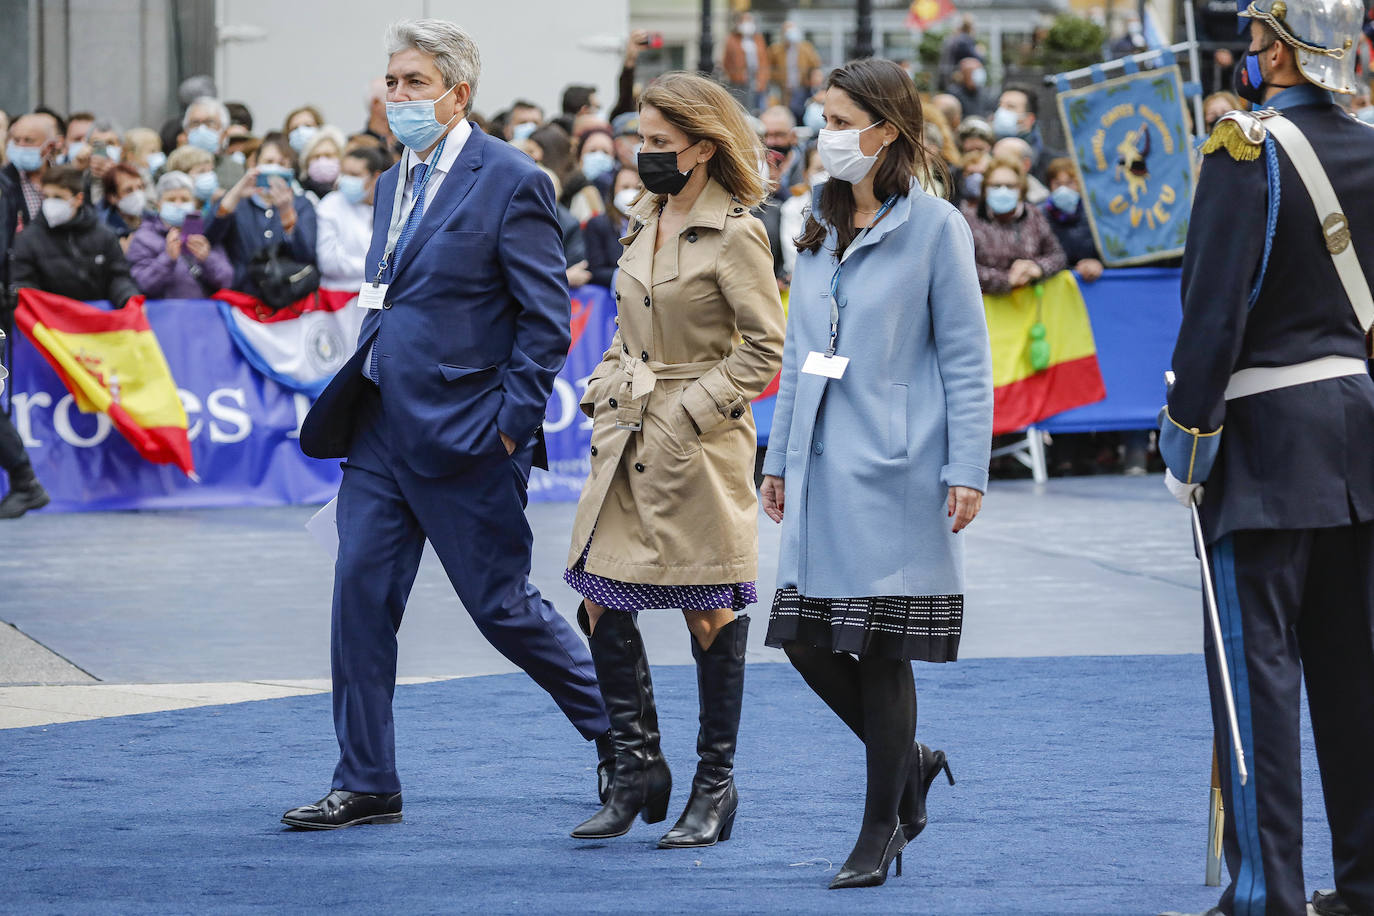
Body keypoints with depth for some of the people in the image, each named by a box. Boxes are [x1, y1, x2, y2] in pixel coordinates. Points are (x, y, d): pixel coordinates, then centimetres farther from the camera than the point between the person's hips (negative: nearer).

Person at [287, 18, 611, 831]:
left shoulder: (510, 182, -11)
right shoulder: (395, 183, 14)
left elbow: (547, 316, -12)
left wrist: (512, 422, -16)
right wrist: (360, 384, 12)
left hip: (464, 436, -7)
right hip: (381, 428, 7)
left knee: (502, 605, 1)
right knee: (361, 594, 2)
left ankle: (617, 728, 21)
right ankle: (366, 786, 7)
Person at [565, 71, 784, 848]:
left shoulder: (735, 235, -12)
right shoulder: (647, 222, 11)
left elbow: (764, 348, -13)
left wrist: (689, 410, -16)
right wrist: (606, 394, 8)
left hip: (701, 445, -7)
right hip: (628, 442, 7)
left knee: (709, 611, 1)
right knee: (603, 604, 4)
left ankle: (715, 787, 12)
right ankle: (639, 774, 15)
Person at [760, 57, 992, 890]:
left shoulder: (933, 226, -6)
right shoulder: (819, 226, 13)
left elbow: (967, 358, -7)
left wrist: (968, 470, -12)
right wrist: (781, 458, 16)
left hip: (895, 472, -6)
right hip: (824, 465, 6)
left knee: (880, 649, -2)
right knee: (806, 637, 3)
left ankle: (880, 832, 9)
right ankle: (910, 761, 25)